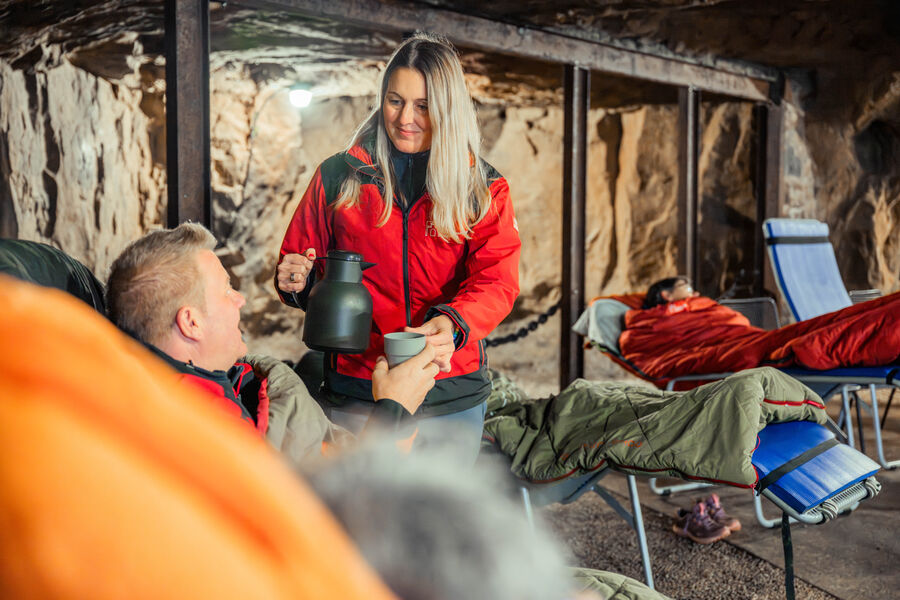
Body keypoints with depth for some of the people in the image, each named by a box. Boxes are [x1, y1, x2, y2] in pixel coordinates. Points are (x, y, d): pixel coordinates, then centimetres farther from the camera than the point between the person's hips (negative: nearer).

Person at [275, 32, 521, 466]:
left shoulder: (485, 189, 3)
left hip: (452, 400, 1)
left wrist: (453, 323, -30)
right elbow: (298, 262, 11)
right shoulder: (339, 176, 4)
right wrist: (295, 281, -14)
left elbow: (496, 280, -10)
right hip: (356, 395, 0)